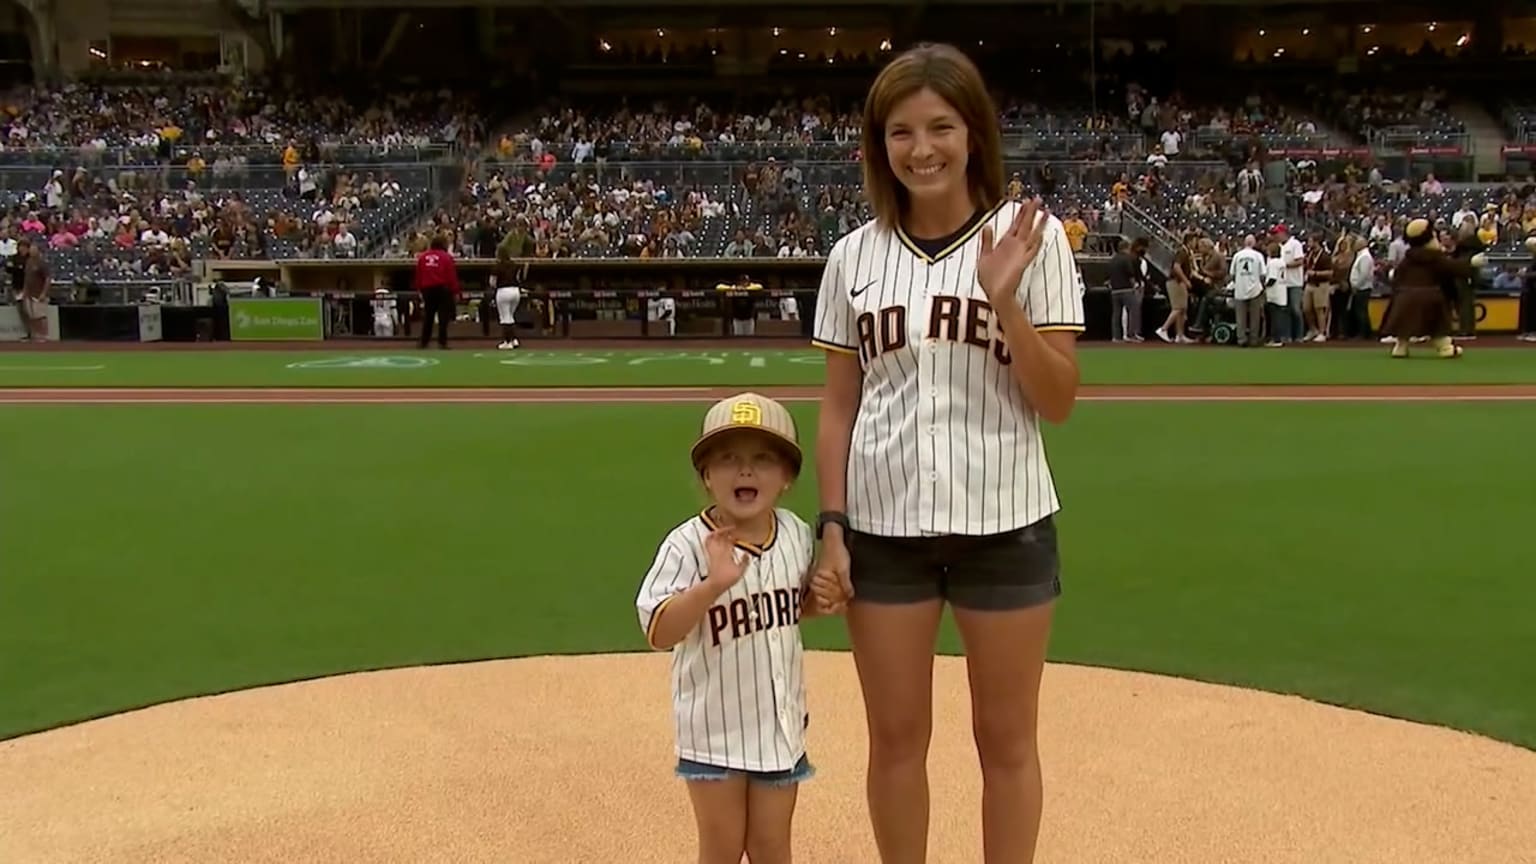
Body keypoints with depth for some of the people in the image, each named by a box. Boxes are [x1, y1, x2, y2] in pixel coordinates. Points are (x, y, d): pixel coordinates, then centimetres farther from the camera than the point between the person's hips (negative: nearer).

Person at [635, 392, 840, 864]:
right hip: (714, 729, -3)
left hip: (780, 723, 4)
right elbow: (659, 632, -28)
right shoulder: (688, 545, -20)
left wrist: (822, 597, -8)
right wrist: (713, 584, -41)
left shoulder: (797, 534, -3)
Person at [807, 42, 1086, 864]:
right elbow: (838, 405, 6)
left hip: (1003, 523, -1)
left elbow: (1057, 402, -7)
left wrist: (1004, 301, -20)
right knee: (896, 738, 12)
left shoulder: (1031, 239, -4)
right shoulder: (854, 255, 3)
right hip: (883, 526, 2)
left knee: (1005, 739, 11)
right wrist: (832, 526, 0)